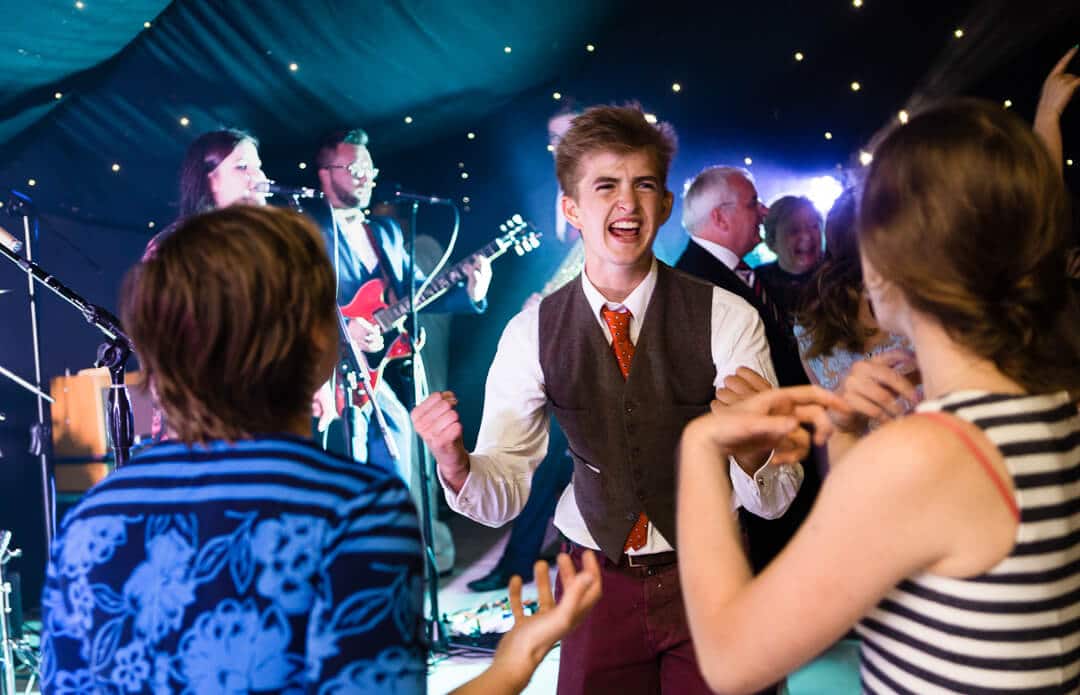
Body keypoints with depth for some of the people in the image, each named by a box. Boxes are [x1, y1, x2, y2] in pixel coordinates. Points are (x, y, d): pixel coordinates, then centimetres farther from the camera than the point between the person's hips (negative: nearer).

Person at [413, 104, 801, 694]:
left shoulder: (726, 319, -14)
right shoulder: (532, 333, -9)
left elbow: (775, 499, -15)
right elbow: (502, 496, -7)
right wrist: (454, 462, -29)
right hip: (598, 581, 1)